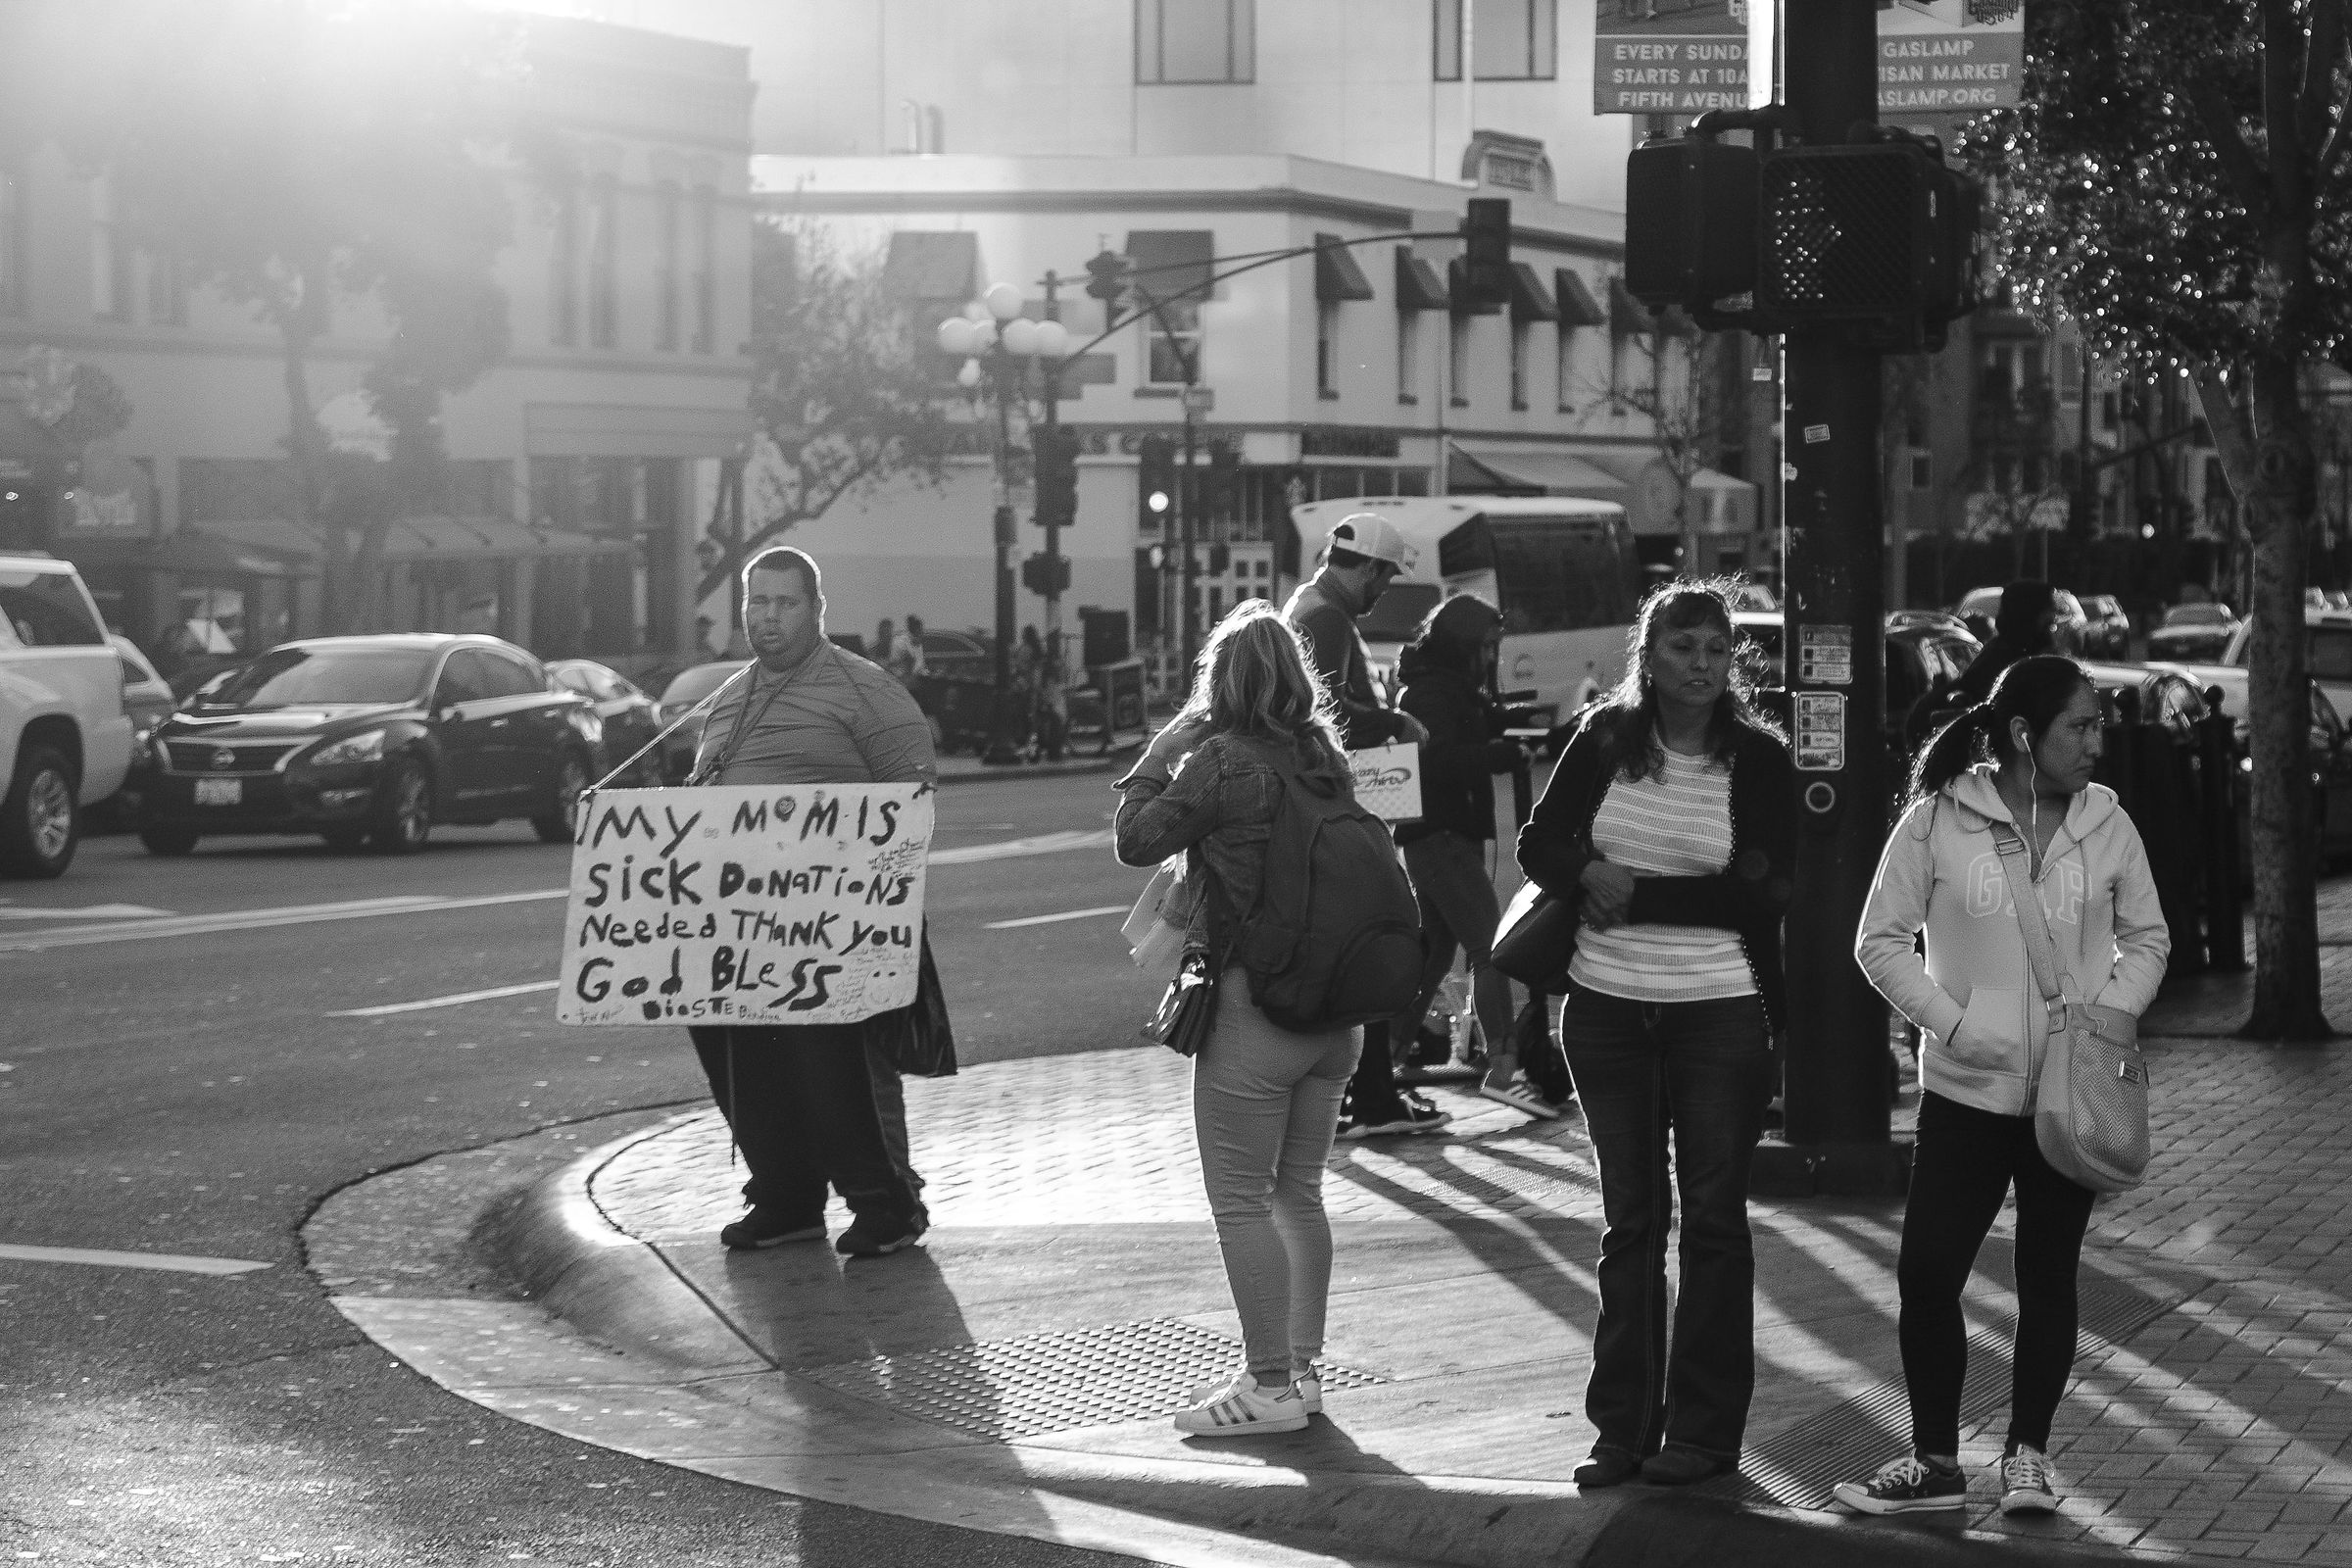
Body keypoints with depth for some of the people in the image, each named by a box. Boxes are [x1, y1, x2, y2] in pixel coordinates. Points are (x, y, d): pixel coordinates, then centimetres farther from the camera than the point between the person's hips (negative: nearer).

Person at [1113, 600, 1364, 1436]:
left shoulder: (1222, 762, -15)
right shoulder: (1325, 756, 4)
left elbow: (1135, 840, -9)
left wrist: (1160, 754, 3)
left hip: (1252, 1007, -7)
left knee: (1241, 1200, 1)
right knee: (1299, 1190, 17)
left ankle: (1271, 1387, 3)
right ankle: (1301, 1366, 24)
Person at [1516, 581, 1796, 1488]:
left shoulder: (1759, 759, -6)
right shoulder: (1605, 739, 2)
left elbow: (1763, 894, -14)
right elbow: (1540, 843, 3)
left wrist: (1639, 893, -16)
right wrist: (1590, 876, -18)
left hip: (1720, 1015, -3)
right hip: (1607, 1012, 3)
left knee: (1713, 1216, 5)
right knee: (1628, 1217, 10)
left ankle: (1703, 1430, 12)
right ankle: (1622, 1425, 17)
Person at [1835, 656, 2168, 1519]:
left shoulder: (2106, 825, 0)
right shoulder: (1937, 820, -8)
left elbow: (2147, 938, 11)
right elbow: (1881, 940, -3)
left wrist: (2109, 1017, -5)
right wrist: (1950, 1024, -13)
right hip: (1967, 1090, -2)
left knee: (2048, 1278, 8)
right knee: (1926, 1272, -3)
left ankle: (2028, 1453, 23)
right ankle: (1935, 1462, 12)